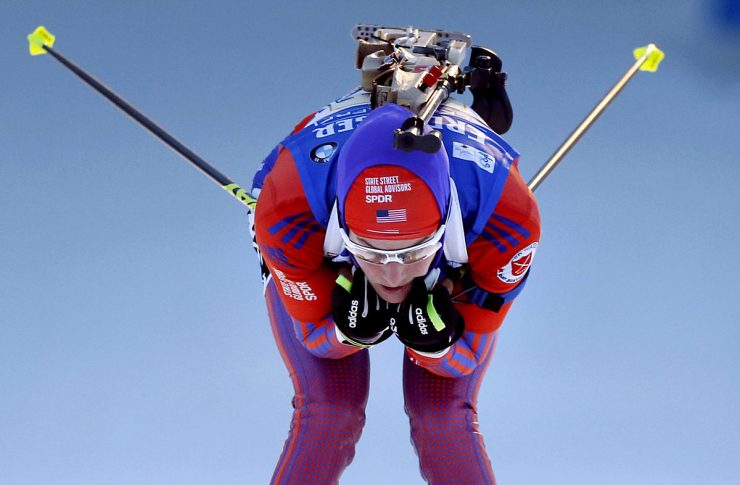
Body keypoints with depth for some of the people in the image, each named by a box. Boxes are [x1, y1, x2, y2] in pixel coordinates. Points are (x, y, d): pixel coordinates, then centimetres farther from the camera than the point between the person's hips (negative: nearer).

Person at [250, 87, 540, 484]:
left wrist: (435, 342, -45)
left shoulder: (506, 216, -41)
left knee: (445, 423, -12)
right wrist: (352, 330, -45)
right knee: (327, 417, -16)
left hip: (451, 282, 0)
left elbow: (464, 359, -23)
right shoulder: (288, 210, -43)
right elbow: (317, 338, -23)